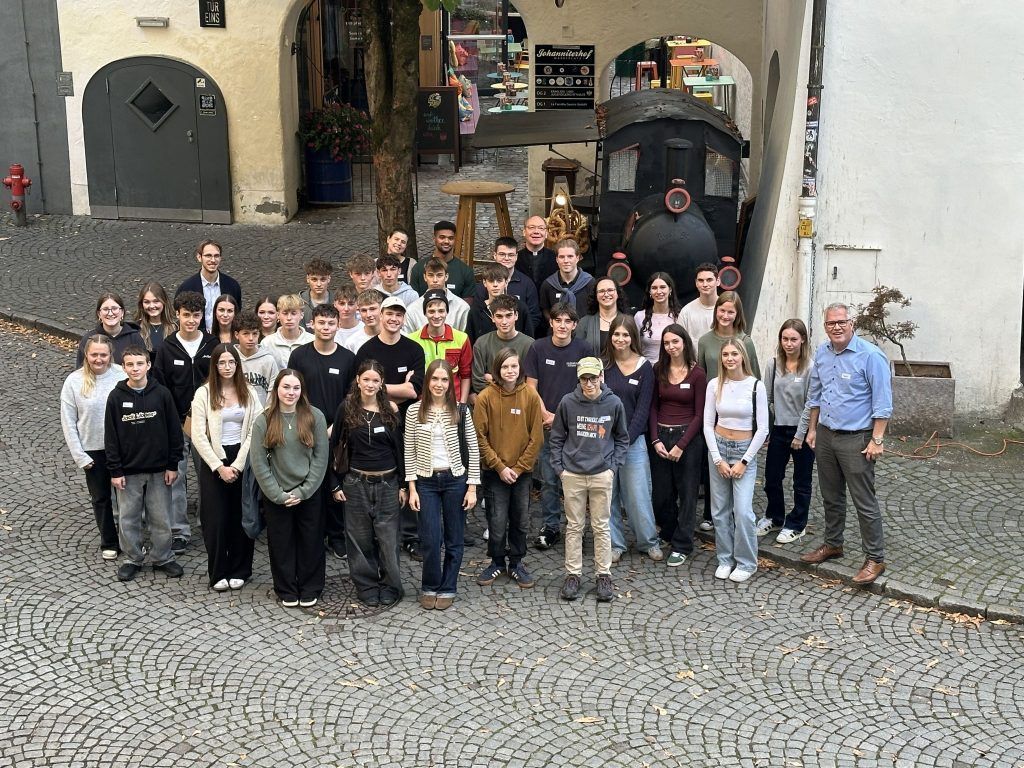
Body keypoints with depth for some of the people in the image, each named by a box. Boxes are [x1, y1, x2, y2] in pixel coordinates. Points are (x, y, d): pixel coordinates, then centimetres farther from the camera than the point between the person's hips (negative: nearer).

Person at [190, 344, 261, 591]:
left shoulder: (249, 394, 2)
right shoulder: (203, 393, -4)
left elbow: (254, 432, -2)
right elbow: (198, 436, -7)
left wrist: (237, 466, -11)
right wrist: (219, 467, -12)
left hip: (242, 460, 2)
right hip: (213, 462, -1)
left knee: (241, 517, 6)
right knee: (216, 519, 0)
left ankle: (239, 571, 18)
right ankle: (218, 573, 12)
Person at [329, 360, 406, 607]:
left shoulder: (390, 411, 1)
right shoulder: (346, 409, -2)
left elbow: (399, 449, 5)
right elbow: (333, 446, 2)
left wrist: (403, 485, 3)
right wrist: (336, 484, 0)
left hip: (387, 482, 0)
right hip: (356, 483, 0)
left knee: (388, 538, 2)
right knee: (360, 539, 6)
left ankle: (390, 587, 16)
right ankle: (367, 587, 19)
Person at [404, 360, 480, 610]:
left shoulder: (461, 411, -2)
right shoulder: (414, 411, -1)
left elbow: (473, 450, 1)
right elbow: (409, 452, 2)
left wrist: (472, 487, -3)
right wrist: (412, 488, -3)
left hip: (455, 479, 0)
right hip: (426, 481, 0)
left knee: (453, 538, 7)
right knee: (430, 539, -3)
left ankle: (448, 588, 21)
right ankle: (429, 587, 17)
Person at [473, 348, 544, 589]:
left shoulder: (530, 395, -4)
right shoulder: (486, 397, -7)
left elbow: (536, 436, -3)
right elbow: (480, 437, -6)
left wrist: (519, 467, -8)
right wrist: (500, 466, -10)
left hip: (523, 471, 1)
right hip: (494, 471, -1)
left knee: (521, 521, 10)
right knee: (497, 522, 4)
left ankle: (516, 563, 27)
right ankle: (497, 562, 24)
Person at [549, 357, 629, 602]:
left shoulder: (613, 404, -3)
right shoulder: (568, 403, -4)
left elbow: (622, 439, 9)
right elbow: (556, 438, 6)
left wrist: (613, 466, 0)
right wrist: (559, 467, 0)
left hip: (602, 475, 0)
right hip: (572, 475, 0)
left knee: (601, 527, 6)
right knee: (574, 526, 8)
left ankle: (604, 575, 15)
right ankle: (573, 574, 17)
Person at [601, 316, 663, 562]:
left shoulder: (644, 367, 0)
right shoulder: (603, 364, 3)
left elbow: (643, 408, -3)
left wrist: (627, 439, -11)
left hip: (633, 439, -1)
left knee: (638, 495, 1)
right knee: (608, 495, 7)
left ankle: (649, 542, 18)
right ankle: (614, 544, 19)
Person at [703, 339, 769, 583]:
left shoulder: (756, 386, -8)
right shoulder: (714, 385, -1)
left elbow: (762, 428, -6)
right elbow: (708, 424, 2)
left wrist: (744, 462, -10)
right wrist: (718, 460, -6)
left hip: (745, 450, -3)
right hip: (718, 448, 3)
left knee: (743, 511, -9)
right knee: (720, 510, 7)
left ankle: (746, 563, 6)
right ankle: (725, 560, 20)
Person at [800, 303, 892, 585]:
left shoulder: (870, 355, -15)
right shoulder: (821, 353, 6)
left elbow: (882, 402, -15)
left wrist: (877, 440, -18)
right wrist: (812, 429, 16)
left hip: (855, 439, -7)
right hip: (825, 435, 7)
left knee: (865, 502, -3)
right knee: (831, 496, 19)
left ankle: (875, 559, 5)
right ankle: (832, 544, 34)